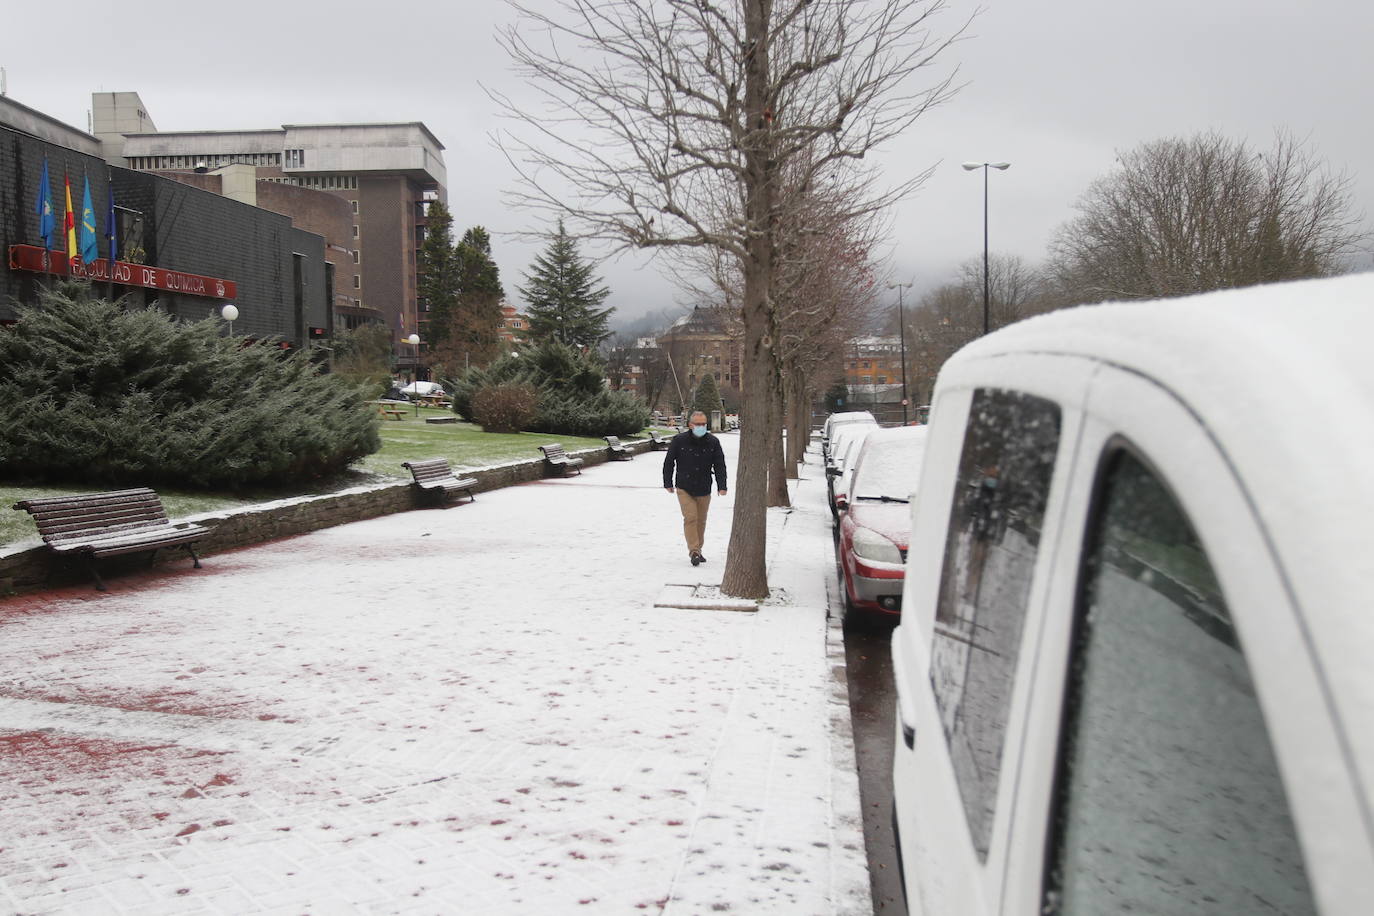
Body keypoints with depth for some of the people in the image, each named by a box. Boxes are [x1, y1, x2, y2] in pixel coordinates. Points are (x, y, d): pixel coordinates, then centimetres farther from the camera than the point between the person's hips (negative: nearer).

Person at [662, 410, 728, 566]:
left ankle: (698, 550, 24)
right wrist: (668, 483, 4)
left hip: (704, 490, 3)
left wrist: (721, 486, -7)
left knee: (701, 521, 10)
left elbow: (720, 465, 1)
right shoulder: (679, 440, -7)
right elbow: (668, 462, 2)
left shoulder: (713, 442, -1)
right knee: (690, 518, -14)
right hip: (684, 488, -3)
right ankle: (694, 551, -13)